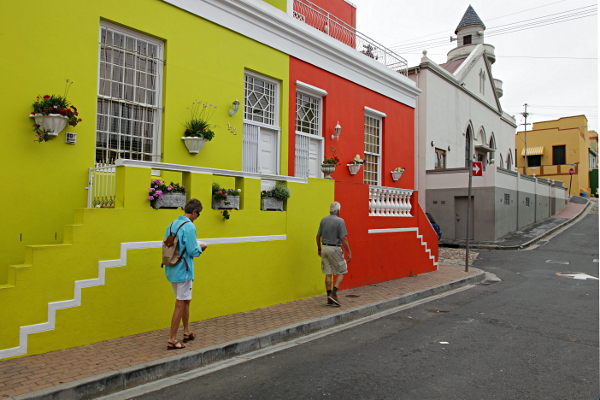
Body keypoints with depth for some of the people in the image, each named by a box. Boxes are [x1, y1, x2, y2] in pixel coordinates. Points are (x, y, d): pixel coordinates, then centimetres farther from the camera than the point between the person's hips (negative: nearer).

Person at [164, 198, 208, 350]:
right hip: (183, 271, -8)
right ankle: (172, 340, 7)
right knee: (180, 304, 1)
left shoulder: (172, 225, 7)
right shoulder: (189, 226, -17)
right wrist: (201, 247, 1)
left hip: (171, 270, 8)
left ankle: (187, 332, 35)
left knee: (185, 301, 22)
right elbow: (193, 251, -20)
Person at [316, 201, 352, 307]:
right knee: (342, 272, 7)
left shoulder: (323, 220, 6)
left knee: (328, 274, 9)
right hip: (334, 249, -6)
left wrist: (319, 249, 21)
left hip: (324, 248, 6)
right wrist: (349, 252, -8)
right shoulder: (340, 221, -12)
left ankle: (329, 298, 13)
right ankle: (333, 293, -5)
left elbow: (318, 236, 10)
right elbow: (343, 239, -15)